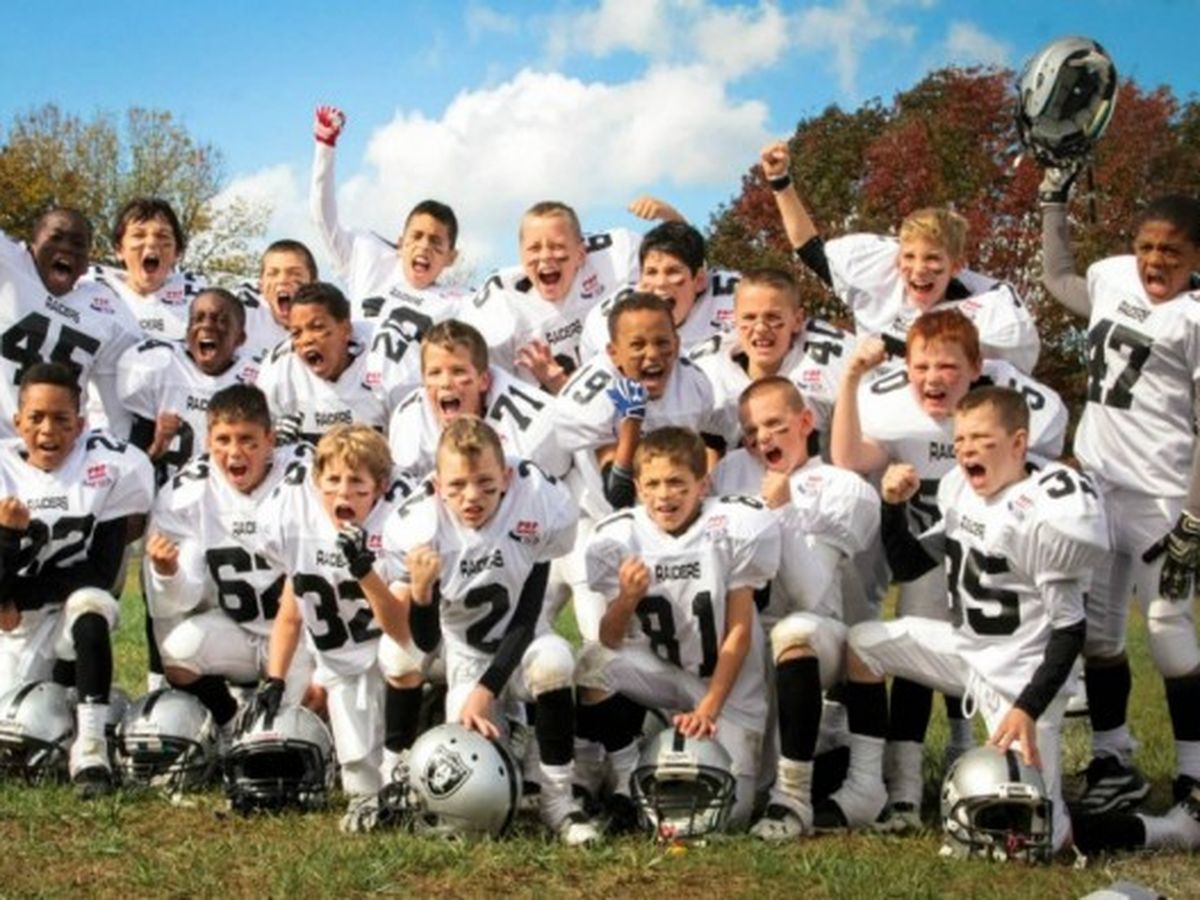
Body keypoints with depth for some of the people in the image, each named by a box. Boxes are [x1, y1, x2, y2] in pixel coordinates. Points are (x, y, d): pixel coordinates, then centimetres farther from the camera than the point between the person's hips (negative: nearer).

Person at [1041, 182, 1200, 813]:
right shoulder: (1112, 277, 7)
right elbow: (1058, 279, 31)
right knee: (1096, 627, 11)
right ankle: (1113, 764, 22)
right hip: (1097, 482, 7)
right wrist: (1054, 203, 26)